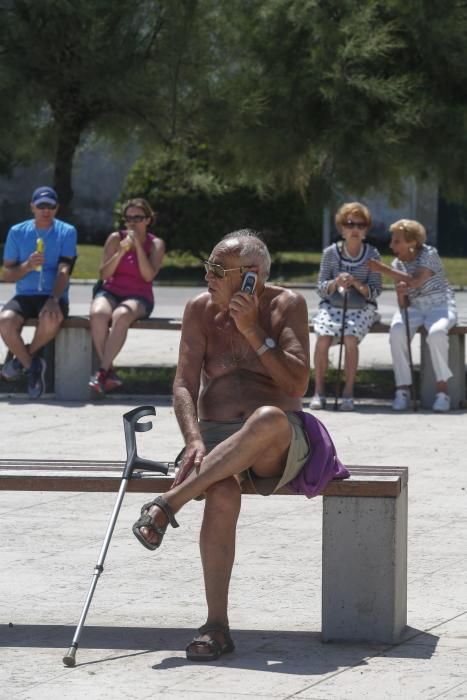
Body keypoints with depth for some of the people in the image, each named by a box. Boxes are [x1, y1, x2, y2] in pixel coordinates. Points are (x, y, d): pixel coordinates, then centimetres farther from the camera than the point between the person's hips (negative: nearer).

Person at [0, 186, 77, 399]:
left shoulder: (67, 232, 3)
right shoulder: (17, 232, 8)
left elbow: (64, 271, -9)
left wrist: (53, 299, -26)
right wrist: (27, 266, -15)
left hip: (53, 296, -1)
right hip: (24, 295, 2)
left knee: (51, 319, -38)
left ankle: (24, 357, -6)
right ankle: (32, 366, -6)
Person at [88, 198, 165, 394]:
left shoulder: (156, 244, 5)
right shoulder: (116, 238, 7)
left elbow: (149, 275, -11)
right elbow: (104, 274, -1)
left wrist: (138, 245, -15)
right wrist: (121, 252, -14)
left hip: (138, 298, -1)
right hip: (111, 292, 2)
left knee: (121, 315, -38)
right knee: (98, 314, -35)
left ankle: (102, 371, -38)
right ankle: (109, 373, -33)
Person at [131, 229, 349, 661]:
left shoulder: (287, 306, 2)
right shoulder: (201, 310, 8)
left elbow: (297, 385, -8)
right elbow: (184, 384, 1)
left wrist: (253, 331, -14)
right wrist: (195, 442, -17)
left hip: (277, 446, -1)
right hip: (215, 436, 1)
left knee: (270, 417, -41)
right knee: (223, 494, -36)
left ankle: (169, 503, -38)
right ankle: (216, 627, -36)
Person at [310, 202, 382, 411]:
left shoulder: (372, 255, -1)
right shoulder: (330, 253, 0)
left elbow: (375, 291, -4)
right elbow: (321, 288, 0)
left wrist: (357, 284, -23)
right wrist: (336, 283, -21)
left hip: (361, 309, -1)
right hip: (332, 307, 1)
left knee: (350, 339, -30)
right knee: (323, 339, -26)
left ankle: (348, 393, -18)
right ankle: (318, 392, -13)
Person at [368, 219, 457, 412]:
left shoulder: (429, 254, -10)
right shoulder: (397, 264, 4)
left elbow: (416, 281, -27)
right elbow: (403, 305, 2)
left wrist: (384, 270, -25)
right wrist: (400, 294, -23)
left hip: (439, 306, -4)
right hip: (414, 308, 4)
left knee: (436, 333, -37)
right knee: (397, 331, -29)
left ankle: (442, 389, -27)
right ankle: (403, 389, -23)